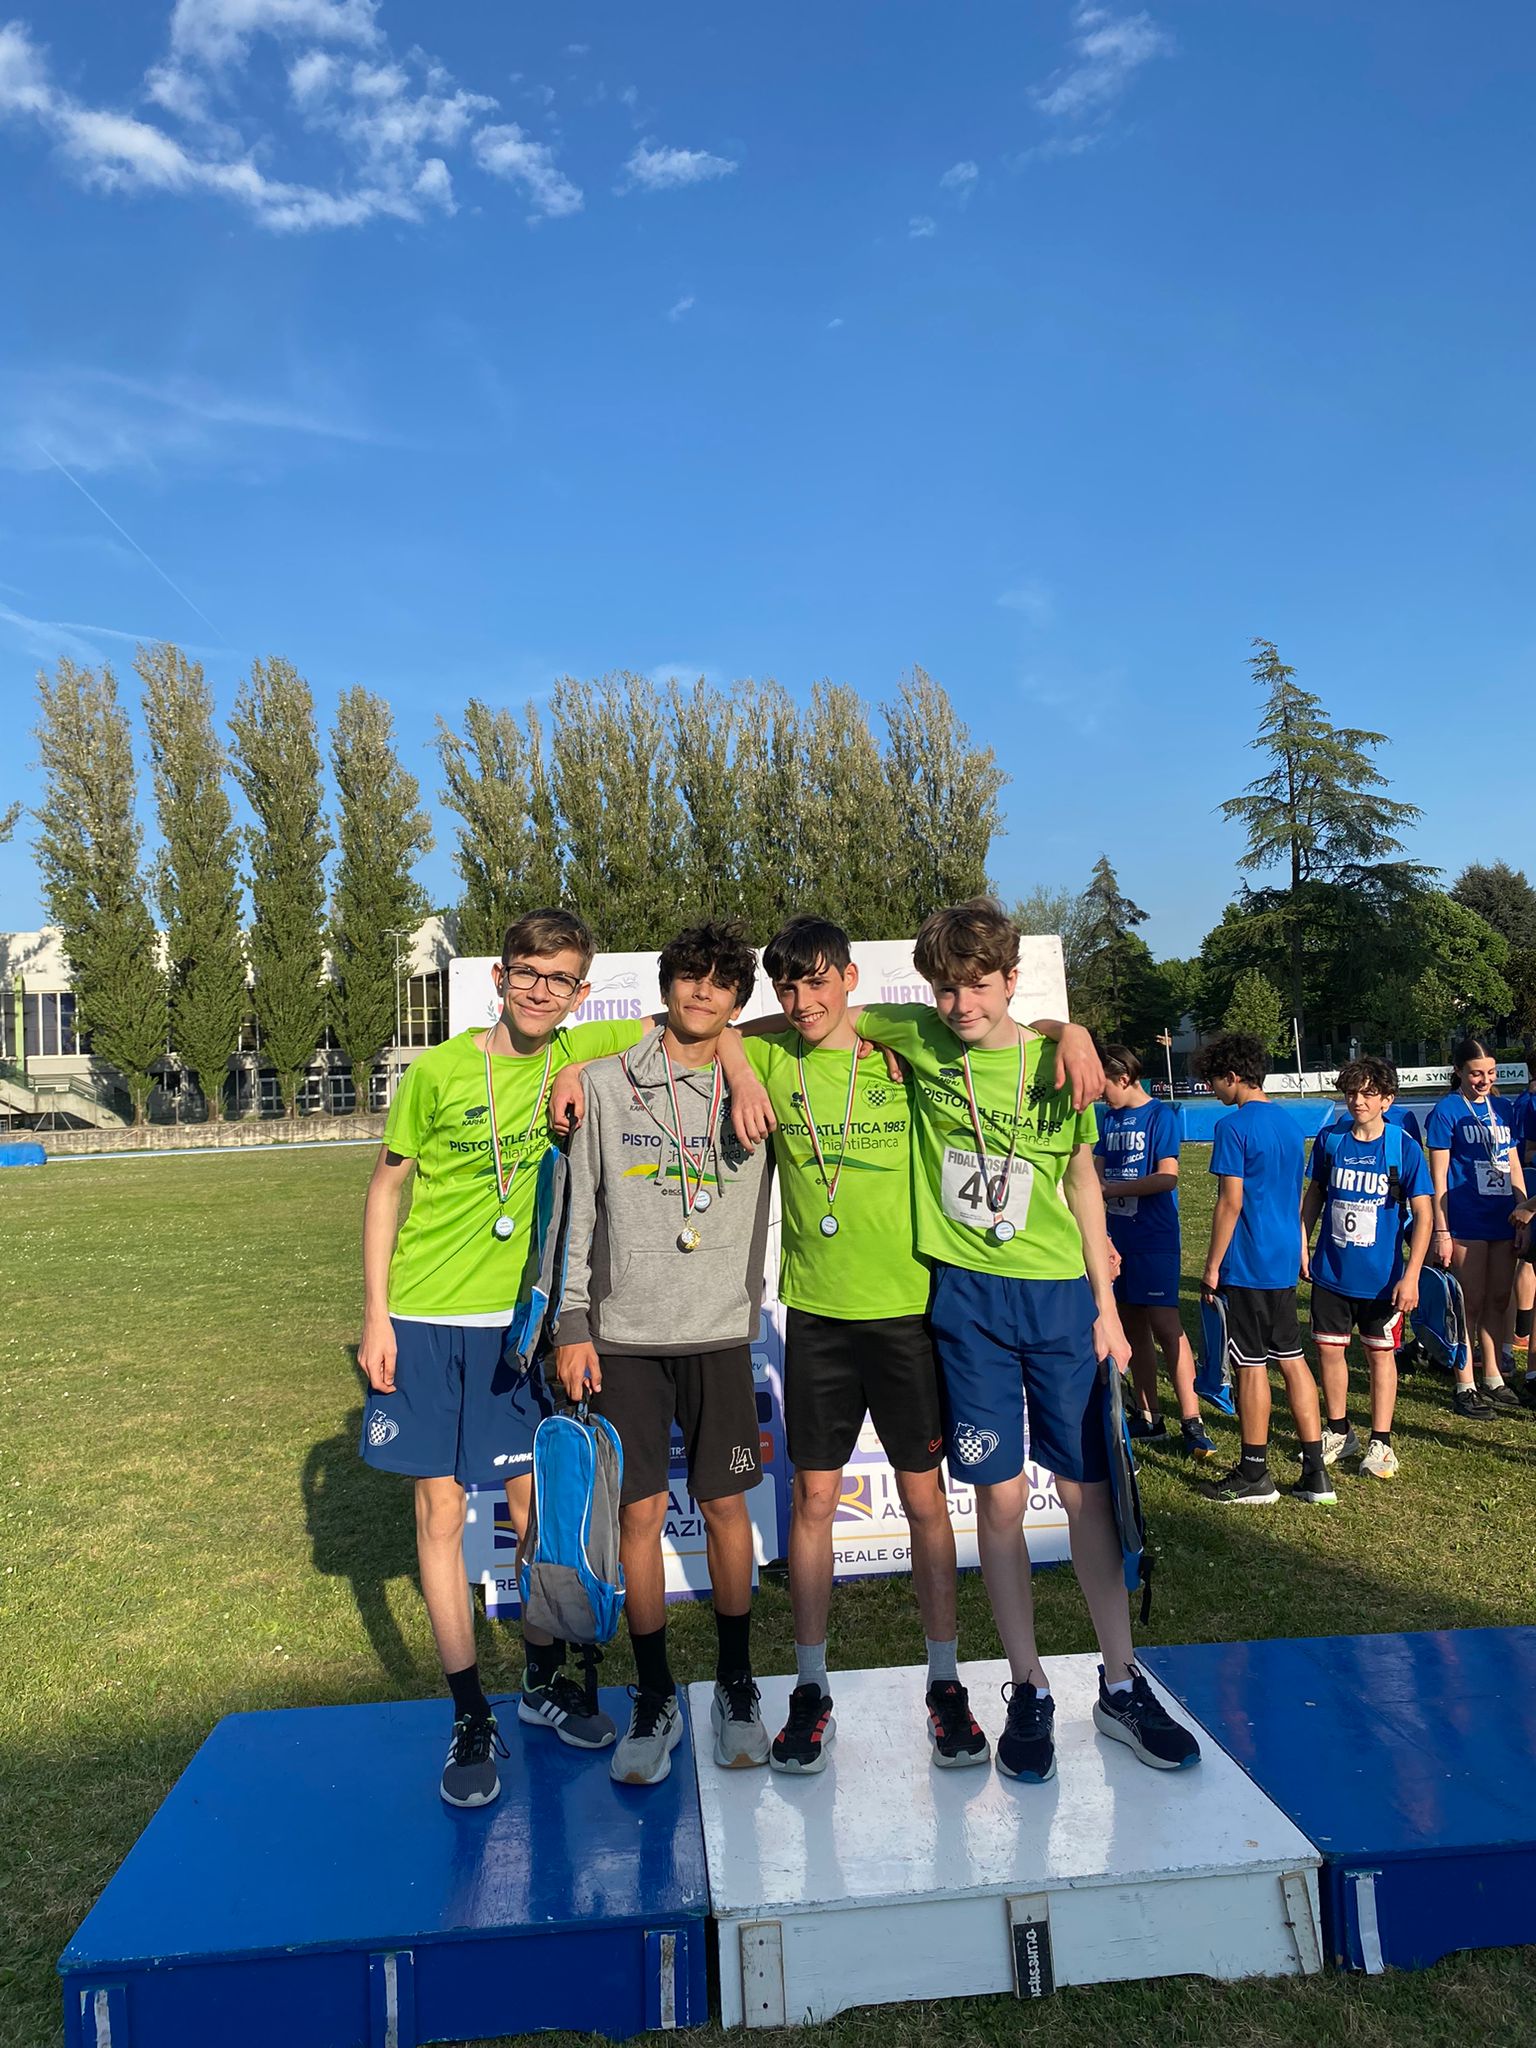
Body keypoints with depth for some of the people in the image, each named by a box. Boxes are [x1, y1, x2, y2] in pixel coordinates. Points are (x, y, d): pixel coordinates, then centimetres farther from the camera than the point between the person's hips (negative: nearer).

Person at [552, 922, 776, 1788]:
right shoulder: (607, 1084, 1)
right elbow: (576, 1212, 2)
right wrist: (570, 1322, -1)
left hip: (720, 1331, 1)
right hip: (625, 1333, 0)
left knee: (726, 1504, 8)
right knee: (640, 1510, 4)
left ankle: (737, 1684, 27)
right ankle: (655, 1696, 21)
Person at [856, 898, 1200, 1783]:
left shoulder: (1057, 1061, 2)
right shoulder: (918, 1039, -1)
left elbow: (1081, 1179, 9)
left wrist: (1107, 1303, 8)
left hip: (1061, 1295, 1)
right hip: (969, 1298, -1)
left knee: (1089, 1492, 9)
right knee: (1000, 1499, 4)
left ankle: (1121, 1684, 26)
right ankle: (1029, 1692, 22)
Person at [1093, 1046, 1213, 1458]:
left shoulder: (1161, 1115, -8)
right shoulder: (1107, 1118, 12)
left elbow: (1167, 1177, -16)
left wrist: (1111, 1189, -14)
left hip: (1154, 1239, -7)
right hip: (1118, 1236, 7)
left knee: (1165, 1326, -10)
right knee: (1133, 1326, 11)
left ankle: (1191, 1422, -6)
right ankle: (1148, 1418, 19)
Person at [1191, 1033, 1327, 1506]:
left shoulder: (1234, 1126, -15)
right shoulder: (1288, 1123, 11)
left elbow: (1230, 1203, -18)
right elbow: (1296, 1197, 17)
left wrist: (1212, 1266, -12)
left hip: (1246, 1266, -8)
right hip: (1284, 1262, 8)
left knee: (1251, 1365, 0)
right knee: (1291, 1359, 12)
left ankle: (1254, 1475, 10)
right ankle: (1315, 1474, 15)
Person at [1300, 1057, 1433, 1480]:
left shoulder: (1404, 1147, -11)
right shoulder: (1329, 1140, -2)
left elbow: (1423, 1213, -10)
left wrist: (1411, 1276, -16)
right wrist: (1303, 1244, 4)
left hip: (1382, 1276, -3)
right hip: (1331, 1271, 3)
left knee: (1381, 1353, 8)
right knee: (1329, 1349, 9)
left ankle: (1380, 1442, 20)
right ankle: (1338, 1432, 27)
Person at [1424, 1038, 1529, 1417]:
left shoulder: (1501, 1108, 10)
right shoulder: (1446, 1110, -7)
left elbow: (1514, 1166, 17)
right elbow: (1438, 1177, -9)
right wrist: (1441, 1231, -12)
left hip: (1503, 1220, 6)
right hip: (1466, 1223, -6)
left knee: (1499, 1301, 12)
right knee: (1471, 1305, 0)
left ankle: (1494, 1381, 25)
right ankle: (1465, 1388, 10)